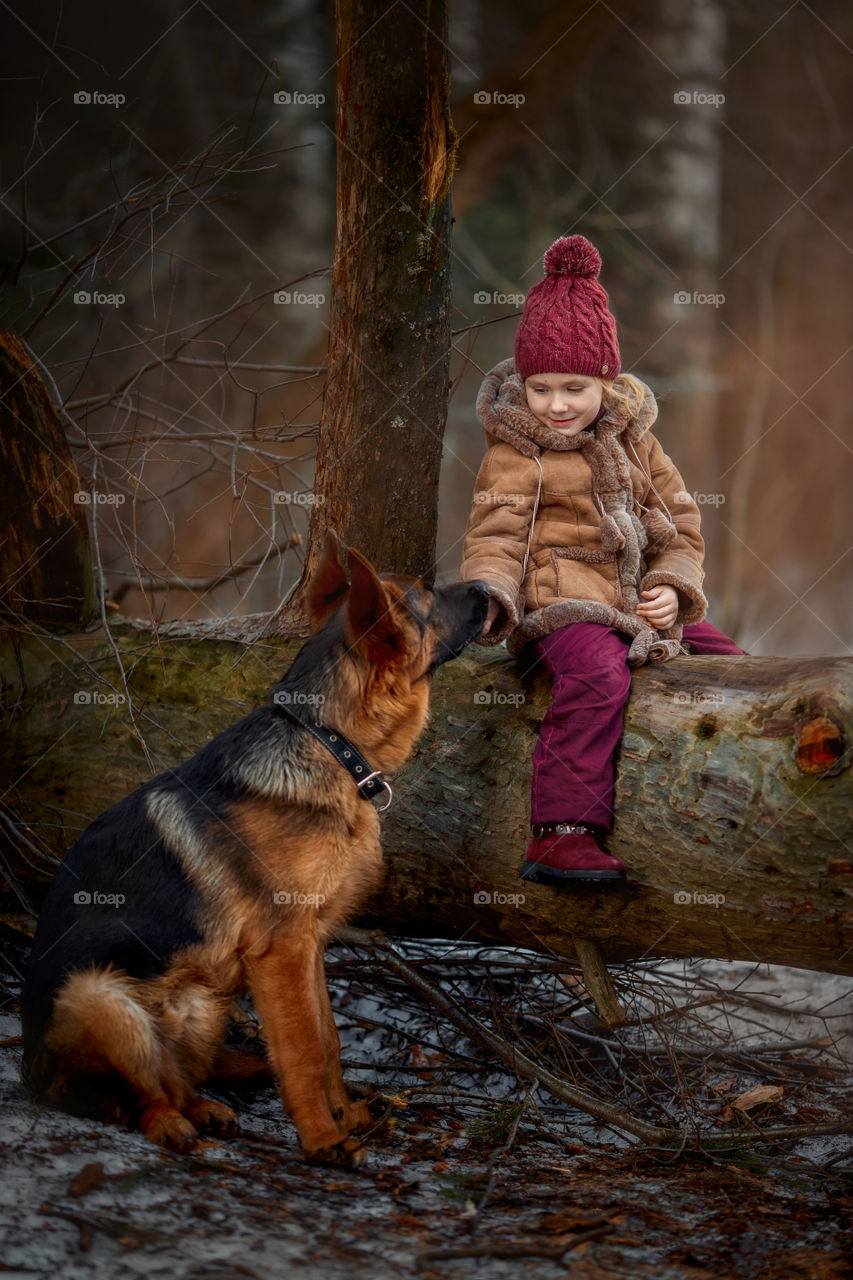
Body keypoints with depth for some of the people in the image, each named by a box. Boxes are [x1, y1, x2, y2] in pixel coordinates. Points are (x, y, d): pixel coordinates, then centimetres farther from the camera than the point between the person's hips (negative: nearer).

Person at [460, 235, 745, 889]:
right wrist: (488, 593, -27)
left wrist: (674, 586, -1)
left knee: (728, 662, 2)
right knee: (598, 678, -35)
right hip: (564, 603, -7)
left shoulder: (634, 440, 15)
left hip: (642, 606, 7)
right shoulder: (517, 455, -1)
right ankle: (560, 834, -36)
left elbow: (679, 522, 17)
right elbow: (496, 536, -7)